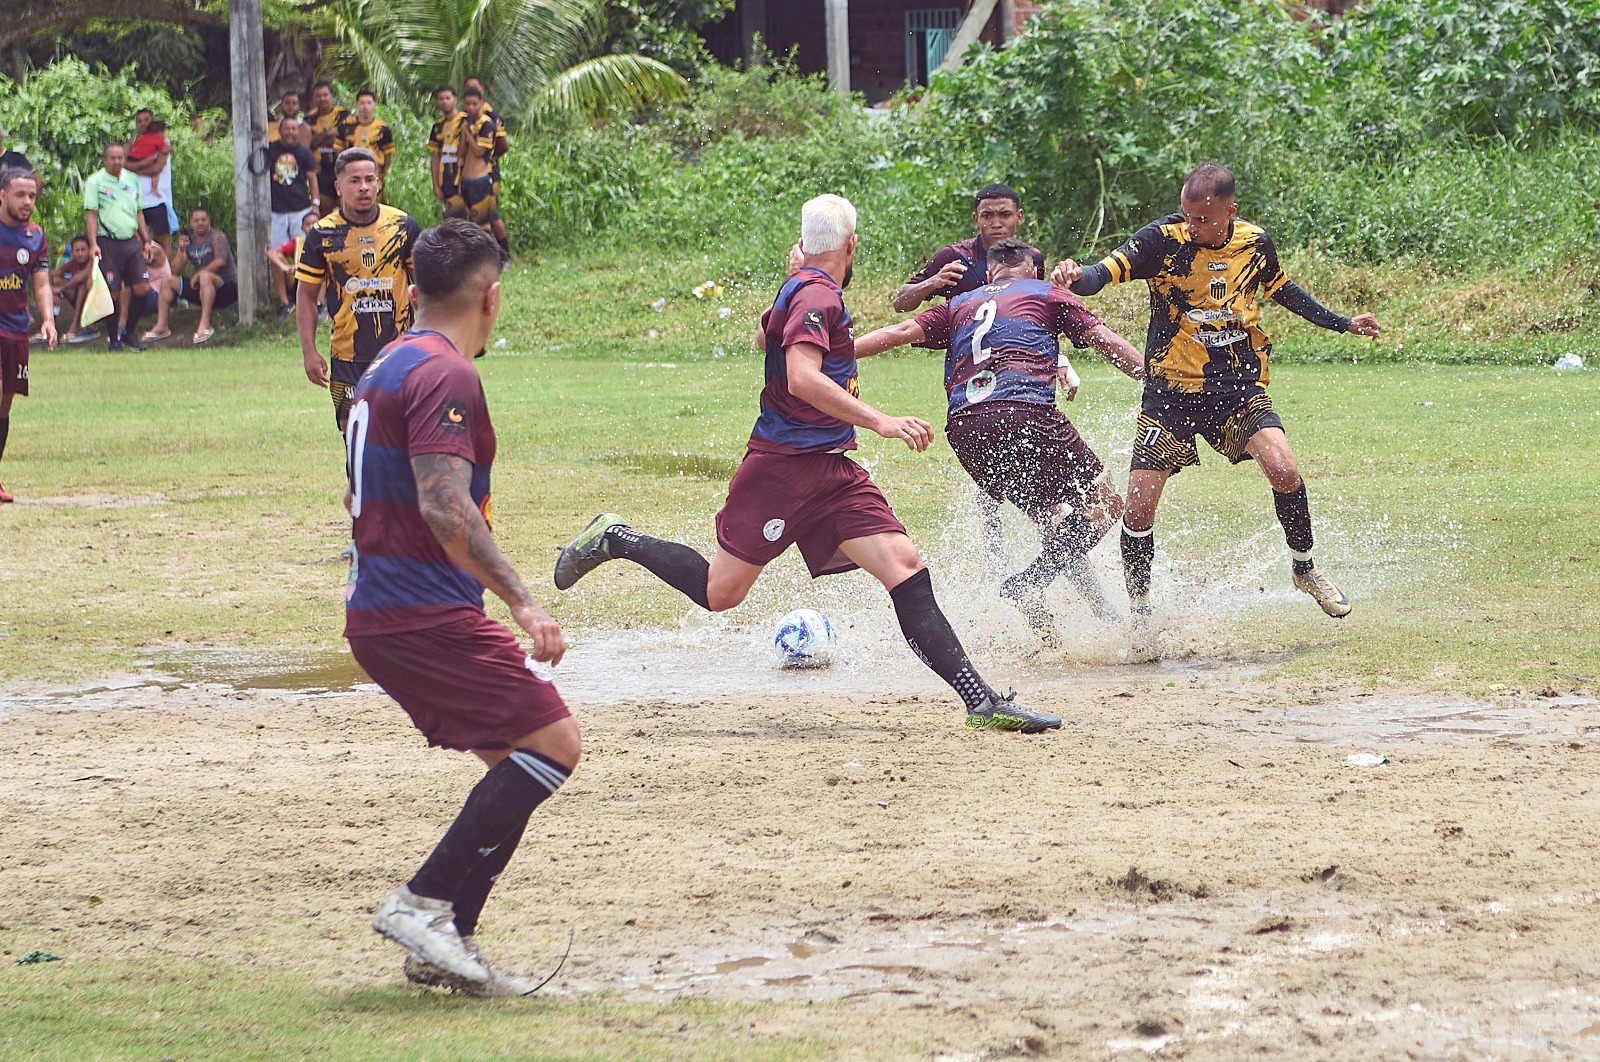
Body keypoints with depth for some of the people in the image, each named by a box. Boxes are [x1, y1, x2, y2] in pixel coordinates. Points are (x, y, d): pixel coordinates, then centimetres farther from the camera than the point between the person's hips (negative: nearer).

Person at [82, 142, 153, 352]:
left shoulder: (133, 180, 13)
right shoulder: (95, 181, -3)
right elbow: (91, 214, -7)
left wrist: (146, 240, 17)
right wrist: (93, 244, -17)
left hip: (131, 241, 5)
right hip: (108, 242, -5)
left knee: (142, 288, -3)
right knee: (113, 292, -5)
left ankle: (129, 331, 14)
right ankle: (114, 337, 7)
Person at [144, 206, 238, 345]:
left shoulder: (217, 237, -6)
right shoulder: (189, 242, 11)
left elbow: (221, 261, -24)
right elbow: (175, 271, 6)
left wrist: (199, 274, -22)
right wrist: (181, 251, -10)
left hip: (227, 287, -7)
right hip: (203, 289, 7)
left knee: (205, 276, -38)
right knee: (169, 281, 3)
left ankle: (205, 324, -43)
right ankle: (161, 326, -3)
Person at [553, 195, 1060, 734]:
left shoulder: (800, 288, 16)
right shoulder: (817, 296, -13)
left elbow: (767, 335, 39)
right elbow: (802, 378, -28)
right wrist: (880, 422, -31)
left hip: (831, 472, 9)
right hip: (785, 466, -9)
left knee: (905, 568, -7)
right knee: (720, 592, -4)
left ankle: (982, 700, -15)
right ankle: (615, 539, 19)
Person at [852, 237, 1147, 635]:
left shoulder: (959, 306, 27)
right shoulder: (1045, 294, 20)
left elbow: (900, 332, 17)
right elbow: (1106, 341, 13)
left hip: (964, 430, 5)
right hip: (1025, 411, -5)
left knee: (1054, 521, 19)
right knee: (1103, 506, 3)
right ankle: (1028, 583, -17)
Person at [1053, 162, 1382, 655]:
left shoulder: (1255, 243, -2)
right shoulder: (1164, 239, -14)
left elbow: (1282, 289, 19)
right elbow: (1107, 270, -27)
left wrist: (1343, 324, 25)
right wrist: (1077, 276, -51)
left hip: (1239, 385, 1)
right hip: (1171, 390, -1)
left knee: (1283, 469, -22)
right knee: (1138, 505, -7)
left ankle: (1305, 568, 5)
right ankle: (1139, 608, 18)